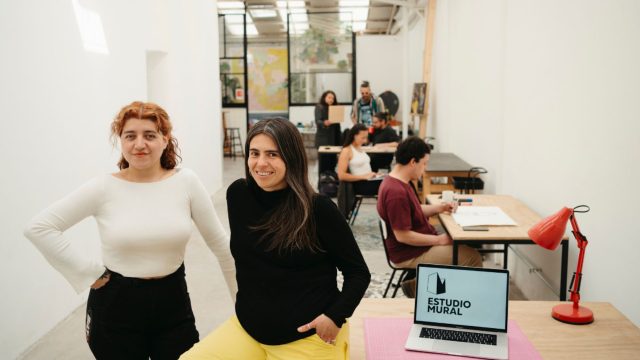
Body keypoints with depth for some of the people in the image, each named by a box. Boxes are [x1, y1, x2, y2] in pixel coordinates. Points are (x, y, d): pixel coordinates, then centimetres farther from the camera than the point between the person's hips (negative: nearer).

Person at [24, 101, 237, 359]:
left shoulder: (186, 182, -5)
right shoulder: (104, 188, -8)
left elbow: (220, 244, 0)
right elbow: (38, 227, -9)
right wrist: (90, 273, -11)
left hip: (173, 302, 1)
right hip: (115, 307, -1)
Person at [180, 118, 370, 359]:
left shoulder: (318, 208, -15)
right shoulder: (238, 194, -3)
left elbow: (358, 272, -7)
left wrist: (335, 316, -20)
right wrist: (248, 307, 14)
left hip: (309, 337, -4)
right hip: (247, 328, 4)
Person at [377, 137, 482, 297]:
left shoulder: (399, 182, 5)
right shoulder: (397, 192, -26)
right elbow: (402, 235, -26)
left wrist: (440, 207, 5)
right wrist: (439, 240, -18)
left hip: (419, 244, 10)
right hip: (410, 255, -10)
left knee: (465, 245, 20)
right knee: (473, 258, -10)